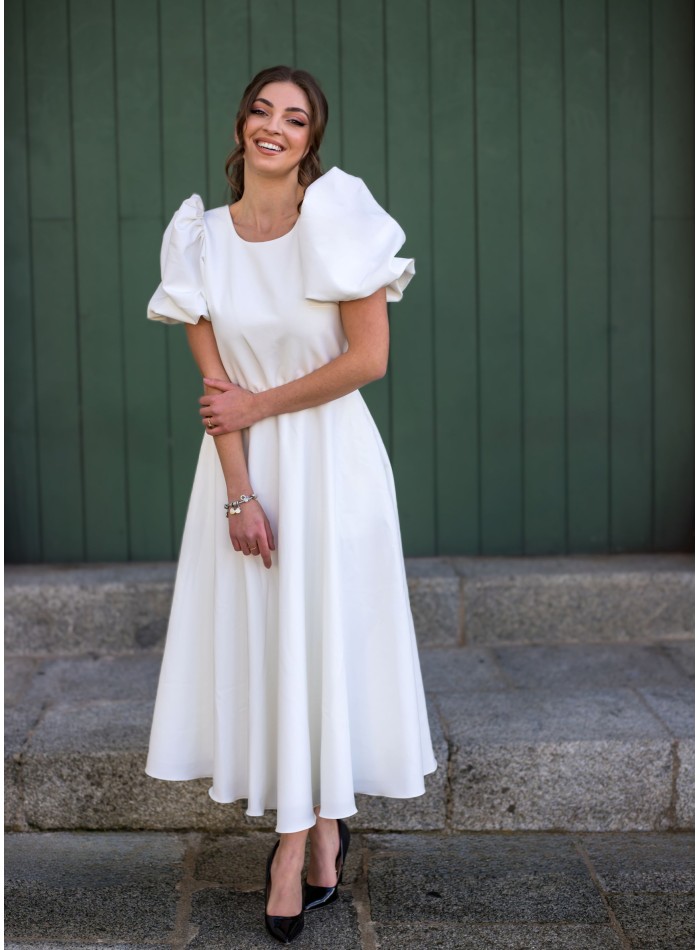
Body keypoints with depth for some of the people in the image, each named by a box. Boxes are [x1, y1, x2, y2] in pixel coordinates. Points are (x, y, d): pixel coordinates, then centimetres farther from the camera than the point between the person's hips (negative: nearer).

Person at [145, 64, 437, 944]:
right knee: (256, 634, 5)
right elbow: (215, 381, -2)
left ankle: (300, 836, 17)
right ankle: (317, 828, 21)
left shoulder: (339, 218, -8)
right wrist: (239, 494, -10)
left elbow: (367, 358, -12)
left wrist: (259, 406, -7)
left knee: (326, 634, 2)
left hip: (331, 458, -3)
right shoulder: (202, 238, 1)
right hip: (245, 461, 3)